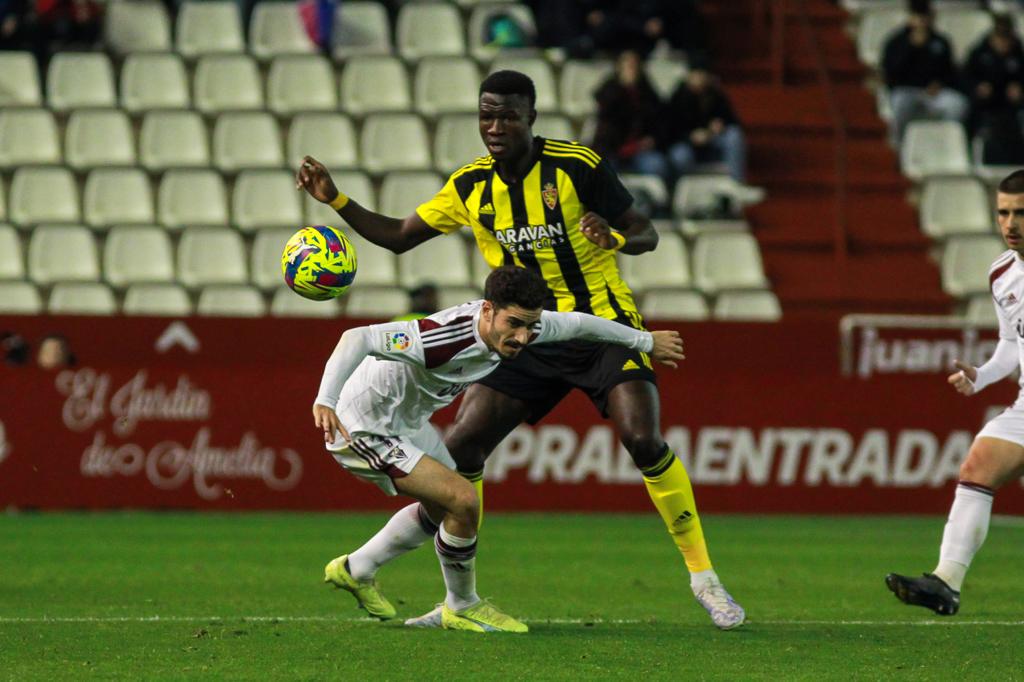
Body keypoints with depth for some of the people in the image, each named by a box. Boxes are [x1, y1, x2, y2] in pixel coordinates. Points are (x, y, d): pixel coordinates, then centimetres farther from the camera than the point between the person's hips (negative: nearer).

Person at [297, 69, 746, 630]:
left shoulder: (577, 166, -12)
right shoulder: (471, 185, 2)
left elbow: (646, 234, -8)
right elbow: (399, 236, 11)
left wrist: (614, 238, -31)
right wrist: (335, 200, -1)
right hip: (529, 339, 5)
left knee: (643, 440, -25)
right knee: (459, 447, -6)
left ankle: (703, 575, -11)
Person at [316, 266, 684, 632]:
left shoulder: (514, 323, -12)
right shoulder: (446, 338, -38)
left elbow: (576, 324, 7)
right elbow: (358, 339, -43)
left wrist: (644, 341, 19)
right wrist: (325, 402, -56)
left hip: (405, 419, 10)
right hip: (364, 428, -10)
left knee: (443, 506, 25)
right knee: (463, 501, -17)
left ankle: (356, 570, 43)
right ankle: (462, 608, 7)